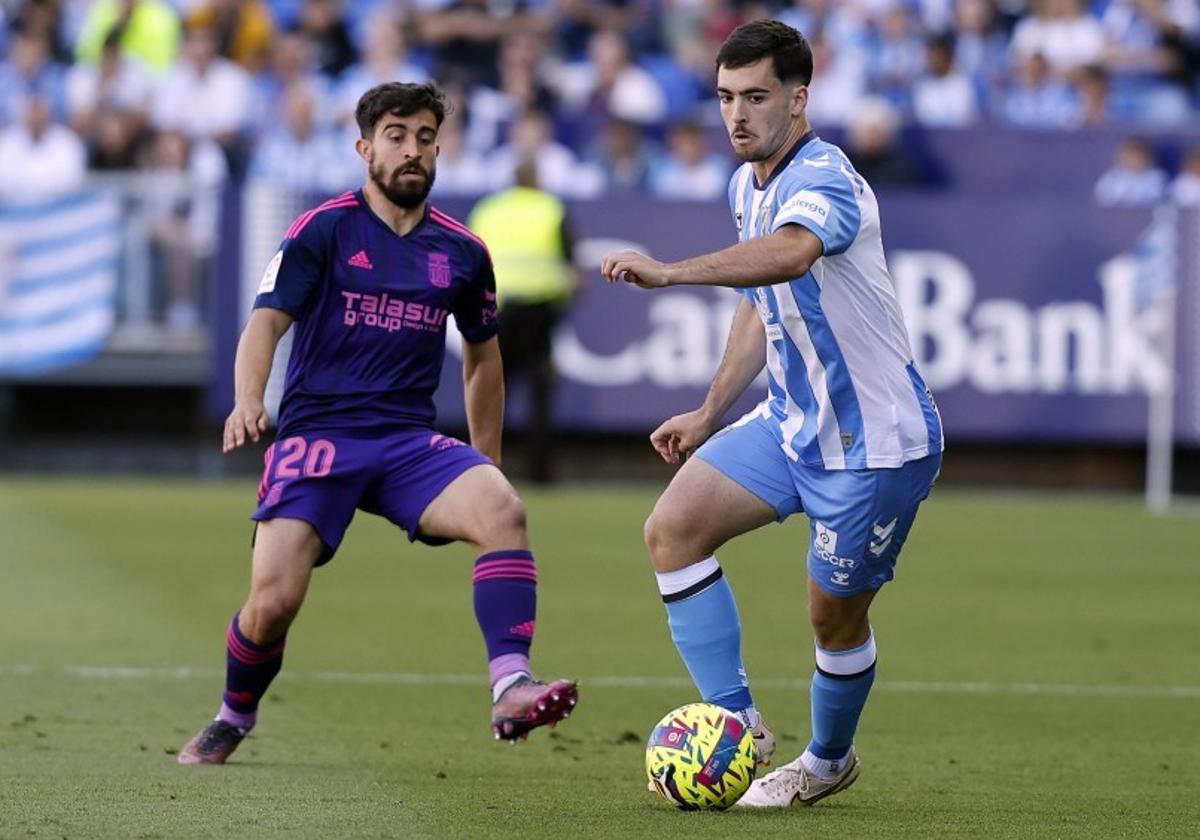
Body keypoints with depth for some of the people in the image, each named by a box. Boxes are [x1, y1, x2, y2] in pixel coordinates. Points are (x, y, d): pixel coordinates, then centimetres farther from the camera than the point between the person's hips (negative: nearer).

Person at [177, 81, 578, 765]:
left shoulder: (463, 252, 10)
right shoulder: (324, 229, 0)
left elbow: (482, 356, 24)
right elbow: (266, 322, -7)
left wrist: (485, 465, 24)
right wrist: (249, 401, -27)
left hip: (410, 442, 3)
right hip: (317, 433, -3)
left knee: (503, 509, -28)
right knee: (273, 601, -16)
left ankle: (511, 690, -36)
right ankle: (232, 721, 16)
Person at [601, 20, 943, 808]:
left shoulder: (824, 181, -24)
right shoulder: (747, 186, 7)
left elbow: (790, 253, -48)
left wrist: (670, 271, -58)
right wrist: (709, 415, 19)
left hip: (876, 440, -8)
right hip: (792, 421, 8)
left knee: (836, 619, 4)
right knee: (673, 529, -7)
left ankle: (829, 761, 32)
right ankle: (736, 718, -2)